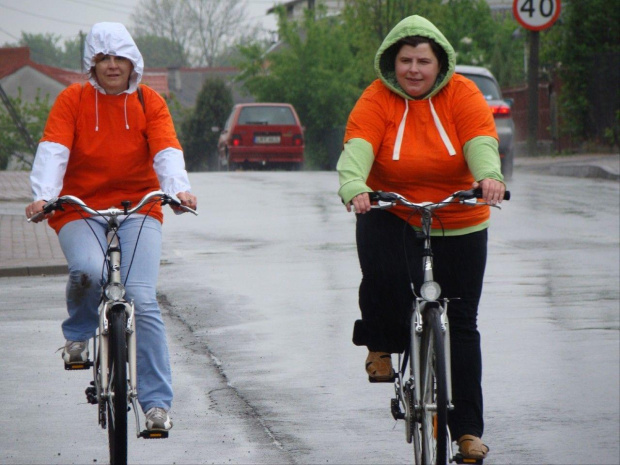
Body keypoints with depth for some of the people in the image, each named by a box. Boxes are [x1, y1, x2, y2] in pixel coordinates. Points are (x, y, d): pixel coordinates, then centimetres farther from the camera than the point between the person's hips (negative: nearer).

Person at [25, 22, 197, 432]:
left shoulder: (150, 102, 4)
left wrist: (179, 189, -30)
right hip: (80, 210, -1)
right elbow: (53, 149, -13)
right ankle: (78, 334, 2)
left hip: (137, 210, 1)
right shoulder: (73, 99, 0)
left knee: (142, 299, -16)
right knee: (88, 270, -33)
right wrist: (43, 195, -30)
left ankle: (157, 402, -11)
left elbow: (166, 150, -10)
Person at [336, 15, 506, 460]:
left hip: (458, 225, 1)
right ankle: (381, 348, -2)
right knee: (385, 274, -32)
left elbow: (481, 141, -21)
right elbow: (357, 147, -24)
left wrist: (489, 175, -44)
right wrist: (354, 186, -45)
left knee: (461, 323, 2)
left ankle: (467, 429, 10)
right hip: (390, 217, -1)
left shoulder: (462, 95, -7)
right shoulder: (377, 100, -9)